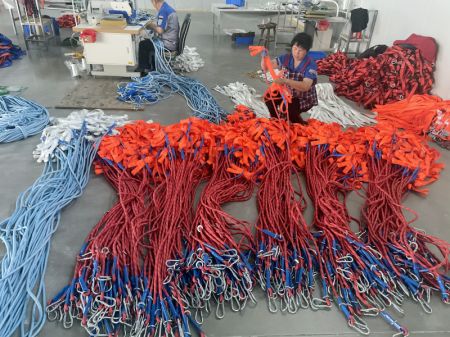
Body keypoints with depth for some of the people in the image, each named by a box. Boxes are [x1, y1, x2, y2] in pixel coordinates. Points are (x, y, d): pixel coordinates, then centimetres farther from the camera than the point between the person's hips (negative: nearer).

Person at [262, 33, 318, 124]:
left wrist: (285, 81, -50)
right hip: (287, 92, 6)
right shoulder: (286, 58, -7)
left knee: (289, 110, -30)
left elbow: (306, 86, -37)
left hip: (304, 98, -5)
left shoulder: (311, 65, -24)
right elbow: (268, 65, -6)